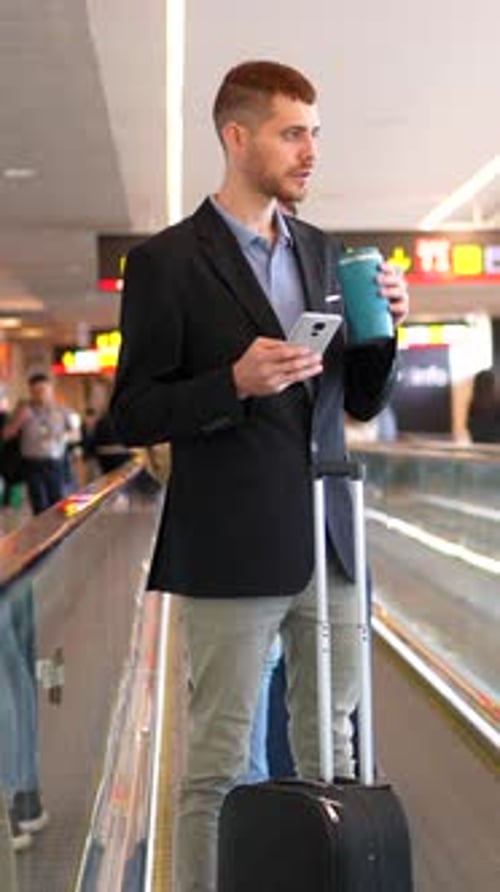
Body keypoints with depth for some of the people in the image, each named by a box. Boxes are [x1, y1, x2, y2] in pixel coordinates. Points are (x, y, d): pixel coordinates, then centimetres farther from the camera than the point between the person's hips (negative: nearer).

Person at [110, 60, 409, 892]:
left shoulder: (322, 251, 12)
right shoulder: (166, 261, -6)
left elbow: (361, 400, 15)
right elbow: (132, 415, -7)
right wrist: (236, 382, -22)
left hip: (328, 542, 6)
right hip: (232, 551, -5)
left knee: (333, 750, 12)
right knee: (218, 762, 3)